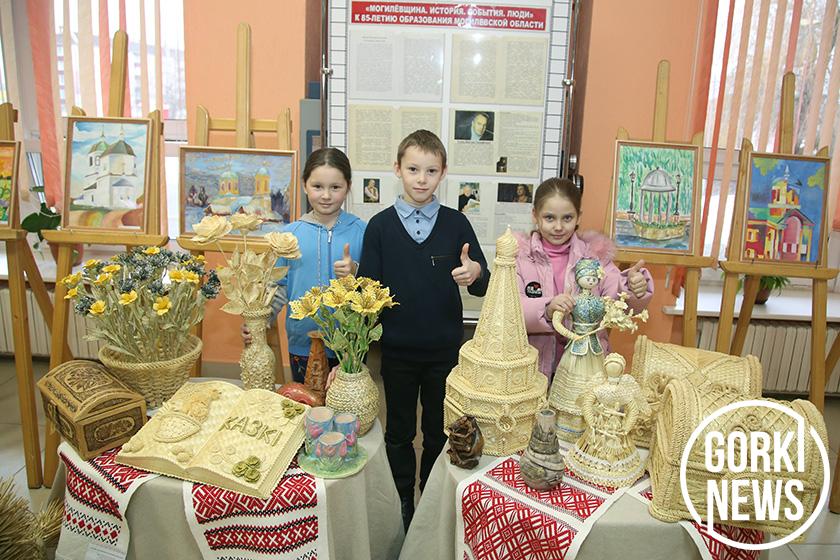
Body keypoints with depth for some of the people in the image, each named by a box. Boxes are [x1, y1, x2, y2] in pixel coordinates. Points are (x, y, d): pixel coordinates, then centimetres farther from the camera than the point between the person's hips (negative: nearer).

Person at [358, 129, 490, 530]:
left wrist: (475, 274, -25)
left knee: (439, 432, 16)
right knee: (399, 432, 16)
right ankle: (402, 505, 37)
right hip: (397, 350, 0)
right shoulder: (380, 226, -4)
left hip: (445, 350, 1)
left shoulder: (456, 223, -3)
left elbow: (483, 287, -5)